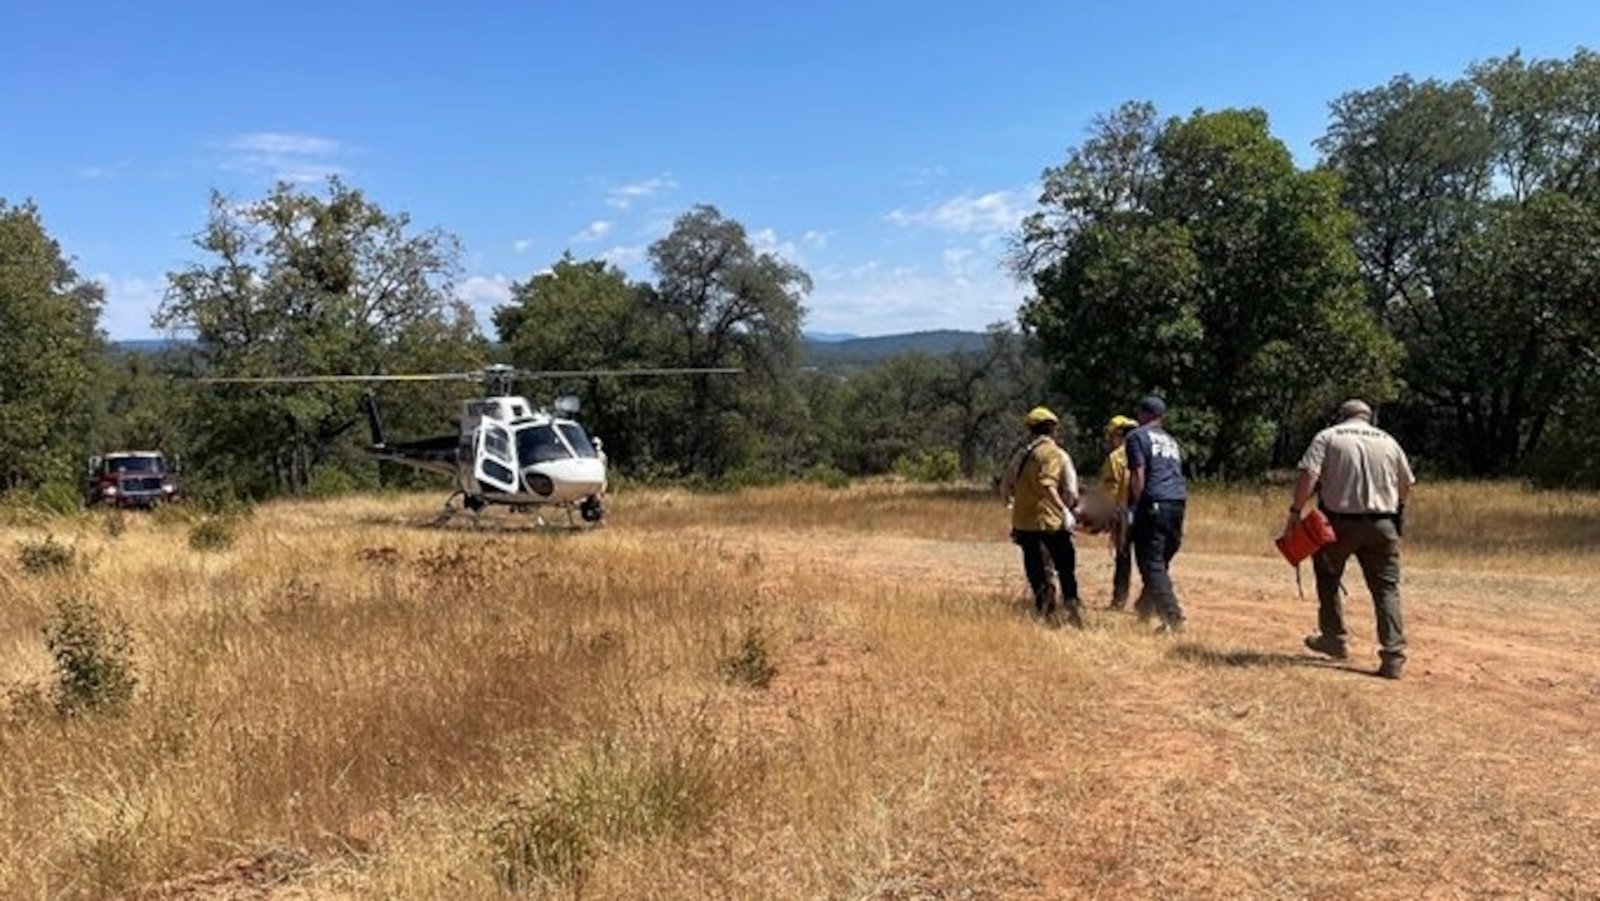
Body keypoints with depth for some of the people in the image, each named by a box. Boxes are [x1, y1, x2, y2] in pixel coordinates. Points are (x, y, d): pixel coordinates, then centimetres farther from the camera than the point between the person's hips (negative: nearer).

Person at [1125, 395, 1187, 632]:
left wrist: (1132, 507, -7)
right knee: (1161, 561, 16)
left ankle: (1173, 619, -13)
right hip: (1178, 502, 8)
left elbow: (1138, 475, -9)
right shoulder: (1172, 441, 24)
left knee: (1152, 563, -6)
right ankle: (1145, 609, 25)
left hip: (1154, 504, -7)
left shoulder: (1137, 436, 2)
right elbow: (1176, 473, 21)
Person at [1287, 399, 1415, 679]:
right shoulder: (1388, 441, 12)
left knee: (1328, 578, 20)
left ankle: (1334, 639, 26)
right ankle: (1393, 656, -7)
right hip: (1382, 525, 2)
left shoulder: (1327, 437, 1)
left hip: (1339, 522, -2)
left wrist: (1295, 511, -8)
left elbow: (1308, 477, -12)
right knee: (1387, 588, 3)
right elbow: (1406, 486, 17)